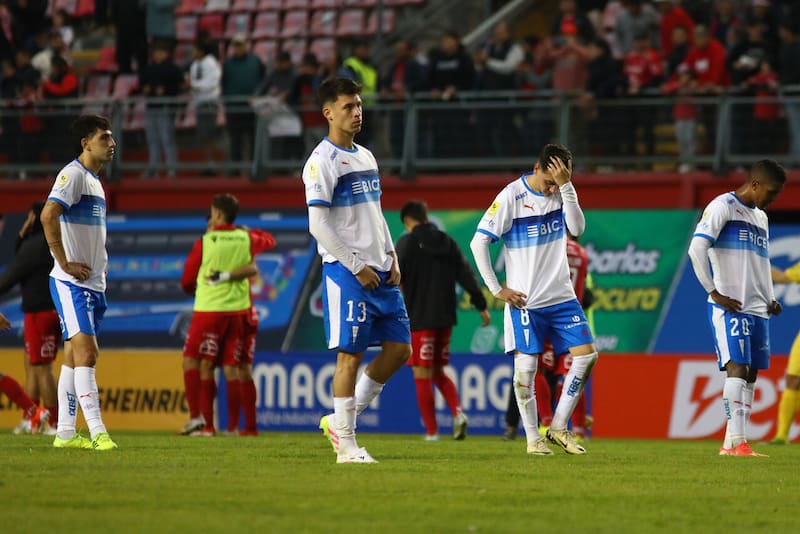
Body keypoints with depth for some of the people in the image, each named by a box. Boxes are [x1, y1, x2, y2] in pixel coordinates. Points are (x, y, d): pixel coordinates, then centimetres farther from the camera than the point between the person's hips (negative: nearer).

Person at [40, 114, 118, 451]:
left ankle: (65, 433, 15)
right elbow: (48, 215, -26)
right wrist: (65, 264, -23)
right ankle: (97, 433, -20)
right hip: (71, 284, -10)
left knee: (75, 357, 11)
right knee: (85, 353, -15)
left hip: (93, 284, 10)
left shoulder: (94, 180, 18)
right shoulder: (73, 174, -12)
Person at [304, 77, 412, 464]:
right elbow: (318, 224, -14)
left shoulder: (366, 157, 16)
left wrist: (391, 258, 10)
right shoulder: (323, 161, -10)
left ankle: (340, 421, 16)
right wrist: (356, 267, -15)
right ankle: (346, 445, 0)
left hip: (380, 272, 8)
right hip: (345, 272, -8)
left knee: (399, 348, 6)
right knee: (350, 355, -7)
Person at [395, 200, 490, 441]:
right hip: (445, 318, 6)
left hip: (419, 319, -6)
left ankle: (432, 431, -1)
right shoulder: (448, 242, 11)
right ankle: (458, 412, -7)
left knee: (422, 375, 0)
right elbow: (467, 275, 8)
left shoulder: (407, 242, -5)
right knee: (438, 371, 16)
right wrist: (481, 305, 10)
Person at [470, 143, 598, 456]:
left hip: (561, 297, 4)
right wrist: (497, 290, -9)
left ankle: (558, 428, 5)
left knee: (586, 355, -4)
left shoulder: (564, 192, 4)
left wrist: (566, 186, -21)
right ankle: (532, 438, 6)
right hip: (525, 301, -4)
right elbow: (478, 242, -8)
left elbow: (577, 229, -11)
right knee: (526, 365, -6)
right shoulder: (512, 196, -10)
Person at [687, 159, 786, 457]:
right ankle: (737, 441, -23)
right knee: (737, 368, -17)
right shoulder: (723, 207, -5)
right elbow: (696, 249, -14)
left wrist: (770, 300, 15)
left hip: (757, 309, 8)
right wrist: (715, 293, -15)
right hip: (730, 308, -8)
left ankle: (731, 443, 8)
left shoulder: (761, 217, 21)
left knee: (750, 375, 5)